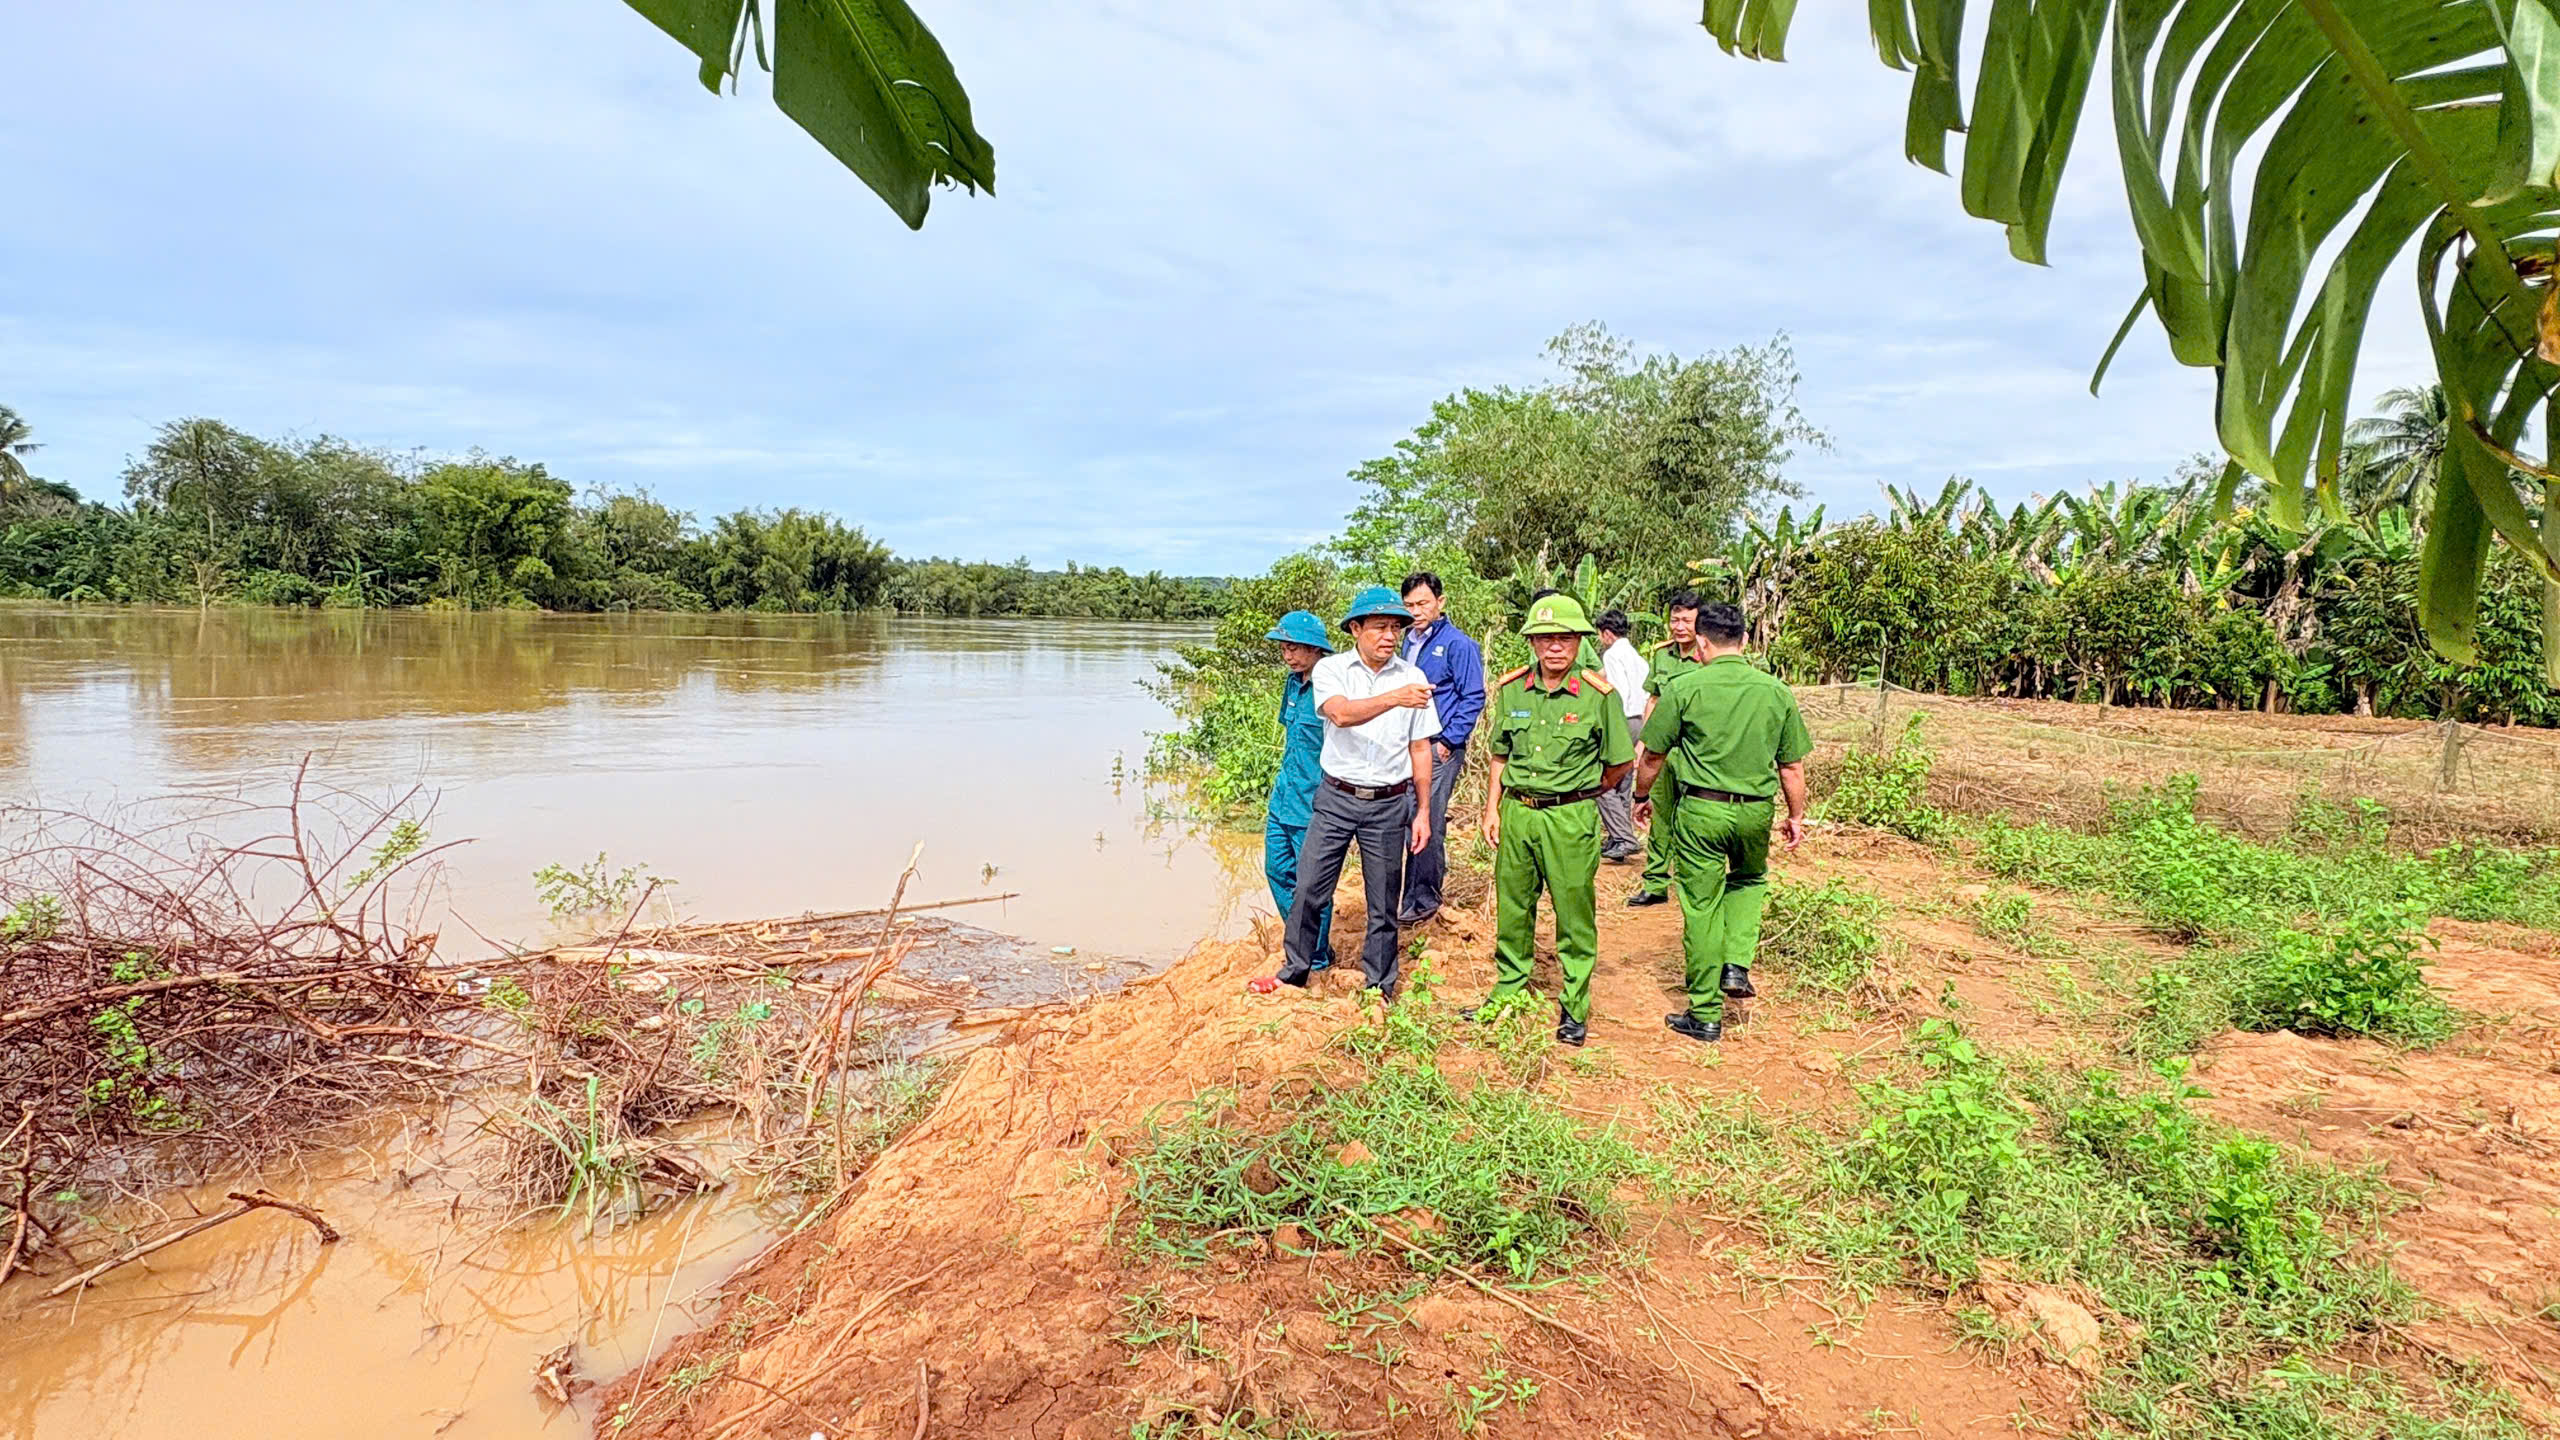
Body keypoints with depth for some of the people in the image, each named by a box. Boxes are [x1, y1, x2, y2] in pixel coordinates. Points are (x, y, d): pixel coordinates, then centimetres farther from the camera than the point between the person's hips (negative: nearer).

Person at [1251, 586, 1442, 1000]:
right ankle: (1294, 971, 26)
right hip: (1336, 798, -1)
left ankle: (1379, 988, 26)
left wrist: (1423, 812, 5)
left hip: (1389, 805, 1)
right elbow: (1341, 714, -25)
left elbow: (1420, 749, 6)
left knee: (1383, 904, 9)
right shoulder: (1330, 669, -4)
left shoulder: (1412, 678, 1)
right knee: (1308, 890, 6)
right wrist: (1393, 698, -40)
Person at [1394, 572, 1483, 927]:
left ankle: (1422, 899, 4)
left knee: (1427, 823, -6)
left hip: (1440, 748, -7)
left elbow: (1473, 698, -9)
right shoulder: (1409, 641, 14)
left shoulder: (1458, 644, -7)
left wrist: (1449, 741, -13)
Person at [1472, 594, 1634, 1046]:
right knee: (1511, 910, 14)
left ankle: (1574, 1009, 20)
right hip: (1516, 811, 4)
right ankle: (1508, 992, 31)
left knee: (1575, 915, 6)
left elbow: (1620, 763, 2)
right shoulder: (1511, 691, 4)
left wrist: (1579, 796, 10)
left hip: (1571, 818, -3)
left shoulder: (1598, 695, -8)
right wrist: (1492, 808, 6)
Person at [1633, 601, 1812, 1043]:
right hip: (1756, 811, 3)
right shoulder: (1777, 691, 1)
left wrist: (1641, 796, 17)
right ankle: (1737, 965, 14)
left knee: (1702, 908, 7)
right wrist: (1796, 816, 19)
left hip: (1700, 809, -2)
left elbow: (1652, 758, -1)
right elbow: (1792, 766, 6)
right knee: (1750, 880, 31)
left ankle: (1705, 1015, 15)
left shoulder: (1684, 688, -7)